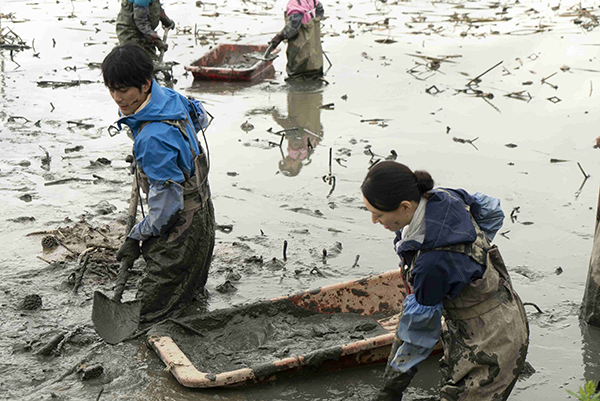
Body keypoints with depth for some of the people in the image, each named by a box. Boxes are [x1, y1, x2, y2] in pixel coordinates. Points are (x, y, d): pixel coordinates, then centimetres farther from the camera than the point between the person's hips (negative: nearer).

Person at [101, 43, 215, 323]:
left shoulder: (154, 138, -34)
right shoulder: (169, 96, -6)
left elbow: (166, 201, -27)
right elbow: (200, 118, 17)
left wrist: (136, 238, -13)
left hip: (181, 225, -10)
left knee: (150, 312, 0)